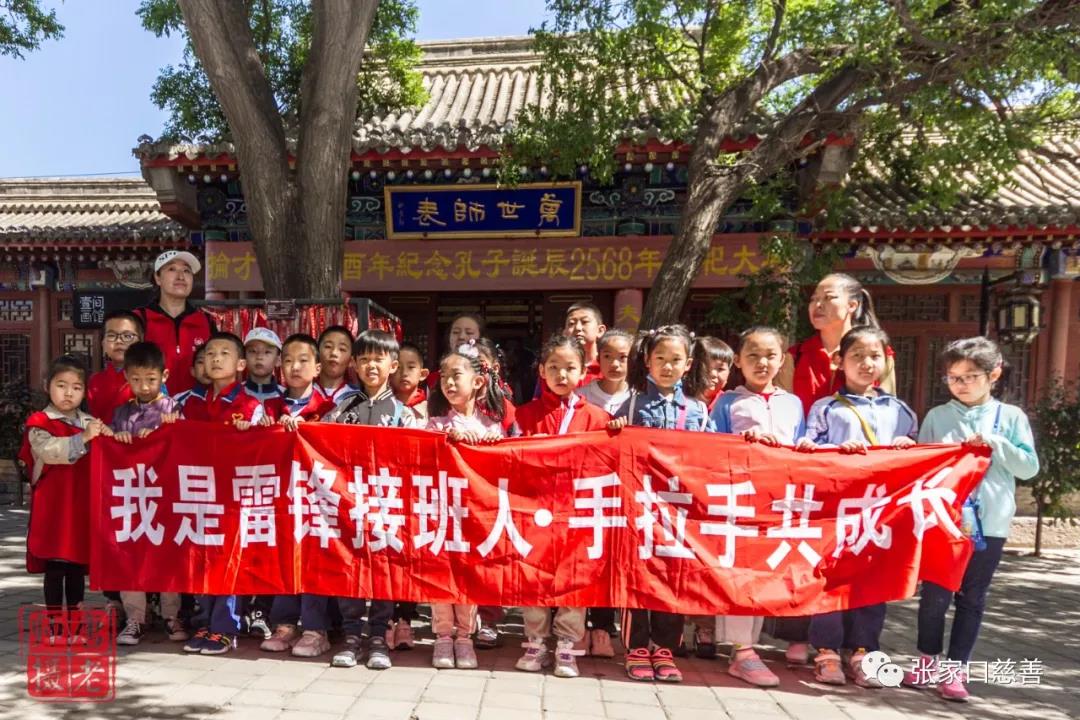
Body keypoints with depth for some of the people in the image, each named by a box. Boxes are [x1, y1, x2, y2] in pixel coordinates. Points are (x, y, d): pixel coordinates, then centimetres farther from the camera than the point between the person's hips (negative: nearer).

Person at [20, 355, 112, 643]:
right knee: (54, 568, 1)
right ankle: (56, 627, 11)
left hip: (82, 508, 4)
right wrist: (82, 438, -31)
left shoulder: (90, 423, 13)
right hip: (52, 510, -4)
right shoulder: (39, 423, -2)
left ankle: (75, 625, 20)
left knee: (77, 568, 10)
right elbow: (48, 450, -21)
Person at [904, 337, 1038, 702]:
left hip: (989, 523, 1)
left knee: (972, 598, 8)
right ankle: (928, 659, 23)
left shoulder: (1011, 417, 5)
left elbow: (1030, 467, 1)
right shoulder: (936, 416, 4)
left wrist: (996, 445, -12)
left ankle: (955, 669, 19)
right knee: (936, 593, 4)